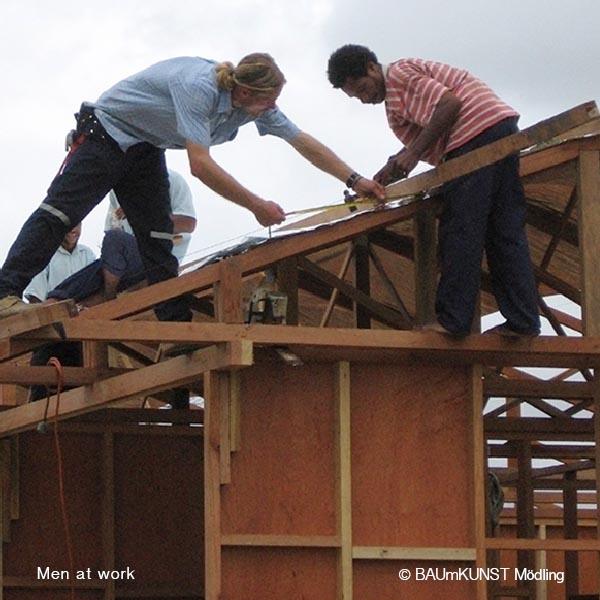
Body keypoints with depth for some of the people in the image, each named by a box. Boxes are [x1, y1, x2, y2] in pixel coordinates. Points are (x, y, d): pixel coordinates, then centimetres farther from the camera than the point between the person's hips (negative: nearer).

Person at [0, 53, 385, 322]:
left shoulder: (258, 103, -11)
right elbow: (201, 165, -39)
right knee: (61, 212, -15)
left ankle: (177, 324, -2)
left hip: (146, 151, 8)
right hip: (107, 129, -8)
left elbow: (305, 144, -1)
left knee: (158, 240, 1)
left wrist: (355, 180, -7)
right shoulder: (200, 87, -36)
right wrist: (257, 206, -34)